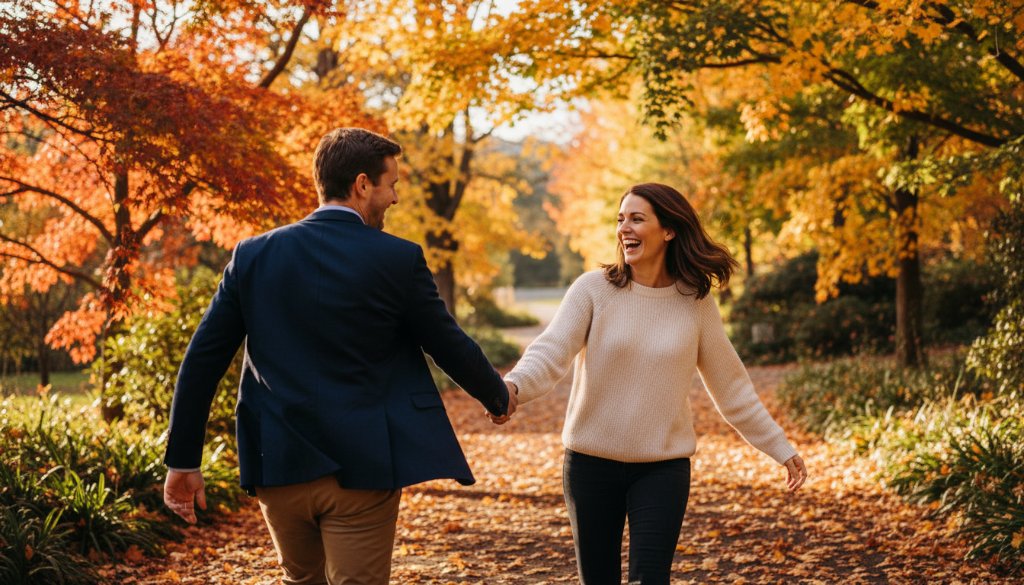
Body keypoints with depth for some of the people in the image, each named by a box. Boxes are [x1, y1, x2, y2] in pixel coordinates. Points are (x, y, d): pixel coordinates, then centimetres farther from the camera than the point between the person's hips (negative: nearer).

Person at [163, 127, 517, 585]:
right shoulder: (398, 259, -7)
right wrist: (498, 398, 23)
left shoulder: (253, 255, 1)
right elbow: (448, 344, 3)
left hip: (278, 466, 4)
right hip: (362, 470, -4)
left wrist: (183, 461, 8)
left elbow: (202, 360, 1)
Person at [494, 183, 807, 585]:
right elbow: (551, 351, -19)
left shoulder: (695, 301, 0)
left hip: (663, 468, 0)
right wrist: (513, 386, -40)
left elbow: (730, 386, 8)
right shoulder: (593, 289, -6)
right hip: (592, 463, 0)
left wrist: (781, 448, 9)